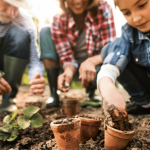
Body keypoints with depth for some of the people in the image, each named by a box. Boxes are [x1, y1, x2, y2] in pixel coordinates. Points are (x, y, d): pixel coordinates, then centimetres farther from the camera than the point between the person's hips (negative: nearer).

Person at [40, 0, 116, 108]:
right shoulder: (59, 20, -16)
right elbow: (67, 56, -17)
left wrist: (91, 61, -44)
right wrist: (68, 71, -40)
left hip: (95, 66, -1)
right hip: (73, 67, 2)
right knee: (45, 32, -15)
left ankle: (91, 92, 1)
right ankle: (53, 94, -16)